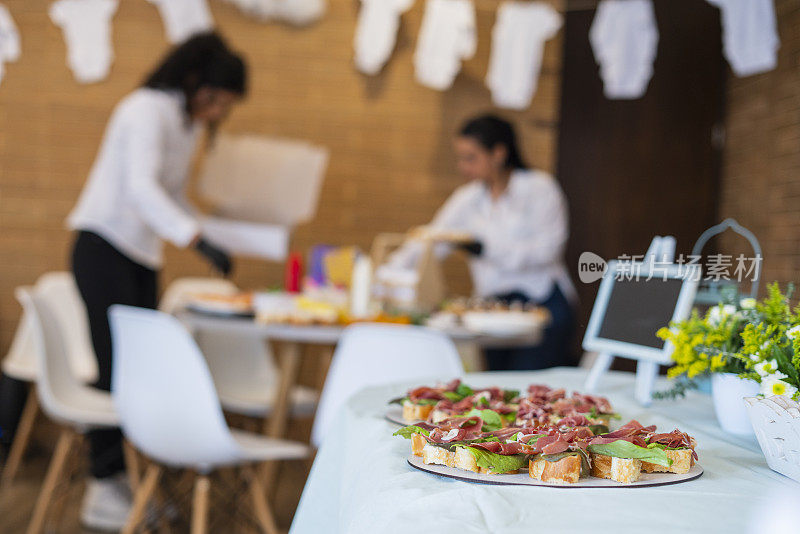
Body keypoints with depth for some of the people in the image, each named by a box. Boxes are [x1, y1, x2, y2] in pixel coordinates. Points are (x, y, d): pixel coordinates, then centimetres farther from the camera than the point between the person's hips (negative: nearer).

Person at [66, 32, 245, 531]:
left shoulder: (190, 124, 13)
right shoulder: (149, 109, -14)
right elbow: (140, 186, -29)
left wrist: (212, 241, 10)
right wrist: (200, 240, -38)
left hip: (143, 255, 8)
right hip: (104, 246, -8)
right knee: (117, 364, -11)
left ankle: (123, 475, 12)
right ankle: (102, 491, -4)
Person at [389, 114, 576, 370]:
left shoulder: (539, 188, 0)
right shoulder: (468, 198, 16)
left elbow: (547, 249, -11)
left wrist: (486, 248, -20)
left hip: (541, 301, -5)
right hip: (493, 308, 5)